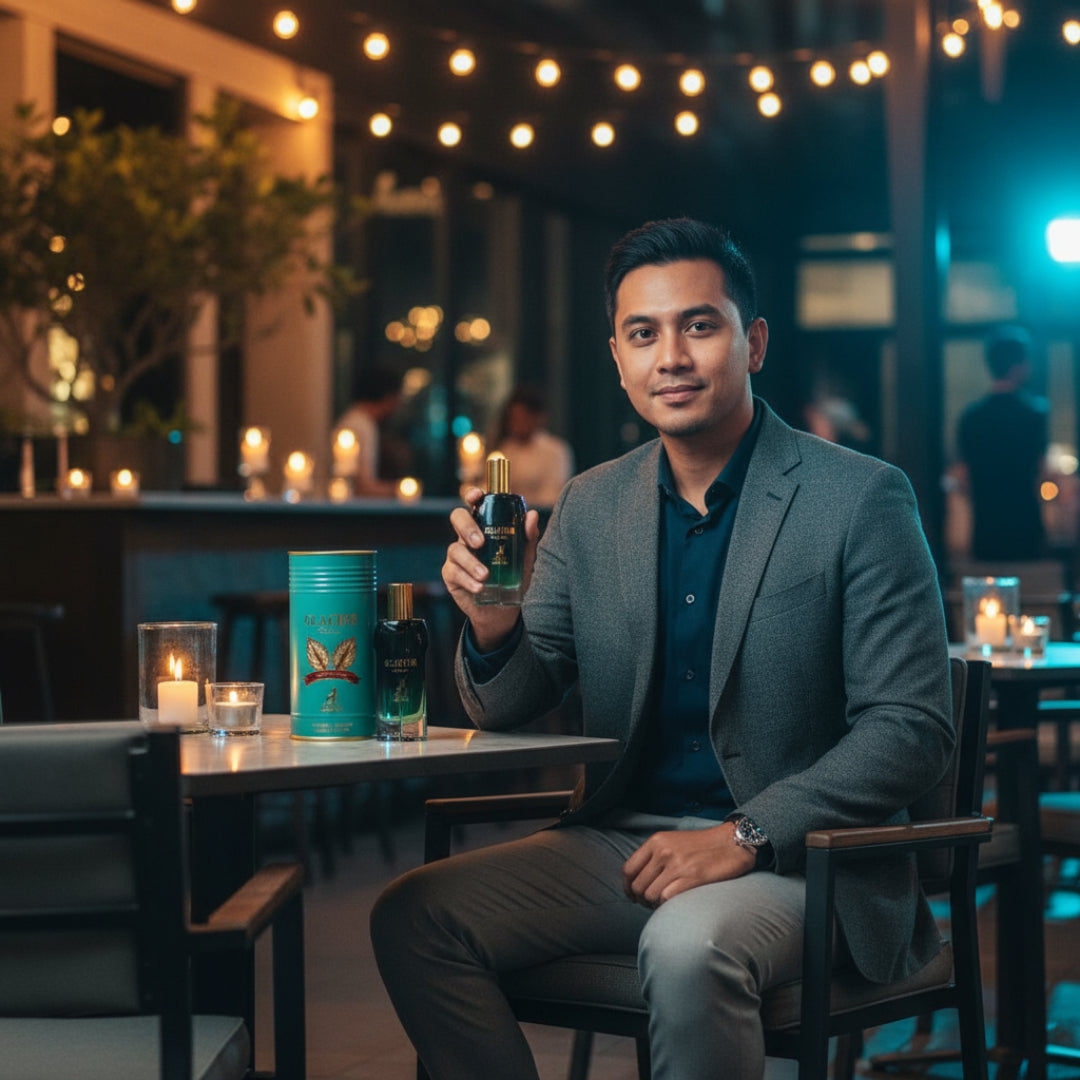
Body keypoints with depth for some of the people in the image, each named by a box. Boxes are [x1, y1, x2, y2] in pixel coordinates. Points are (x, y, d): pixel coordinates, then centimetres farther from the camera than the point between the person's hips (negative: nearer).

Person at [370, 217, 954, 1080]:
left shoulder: (860, 499, -7)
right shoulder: (590, 507, 8)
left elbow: (911, 728, -10)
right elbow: (509, 709, 10)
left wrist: (747, 836, -19)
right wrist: (491, 623, -13)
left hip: (803, 858, -5)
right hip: (621, 841, 5)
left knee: (688, 945, -36)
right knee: (414, 917, -15)